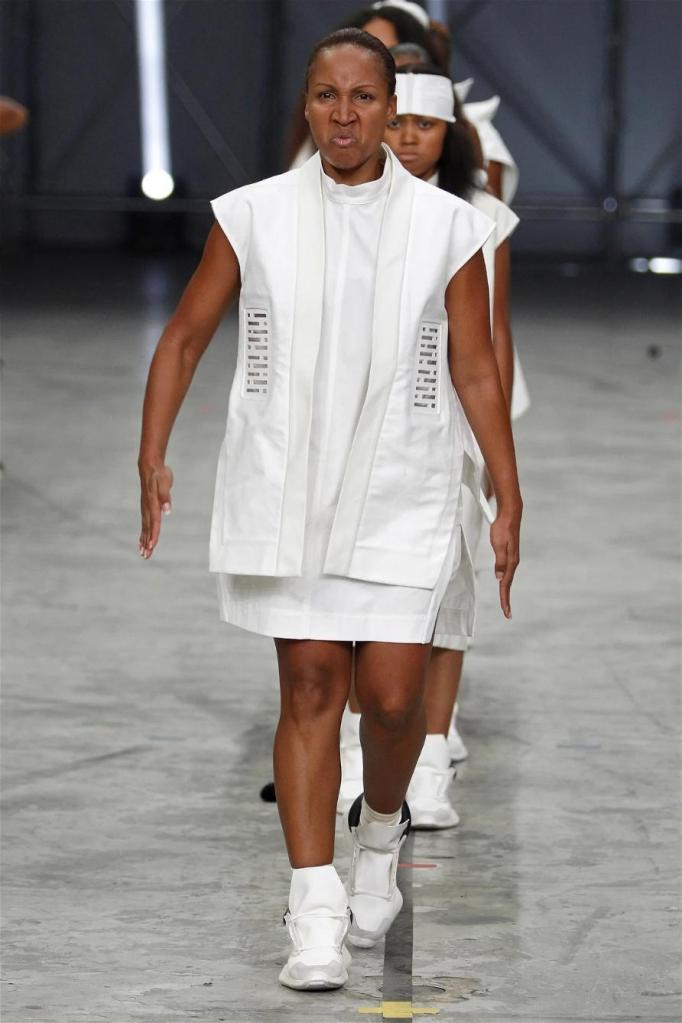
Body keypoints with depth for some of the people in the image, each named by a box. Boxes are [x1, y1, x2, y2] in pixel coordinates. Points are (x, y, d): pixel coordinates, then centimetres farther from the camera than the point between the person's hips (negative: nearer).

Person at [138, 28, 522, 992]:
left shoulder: (446, 226, 0)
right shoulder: (253, 215, 1)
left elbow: (475, 370, 6)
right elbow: (185, 337, 9)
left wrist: (509, 501, 4)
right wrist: (153, 458, 1)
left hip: (401, 497, 0)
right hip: (284, 490, 0)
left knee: (391, 696, -5)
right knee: (310, 688, -3)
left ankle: (380, 831, 28)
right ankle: (317, 913, -1)